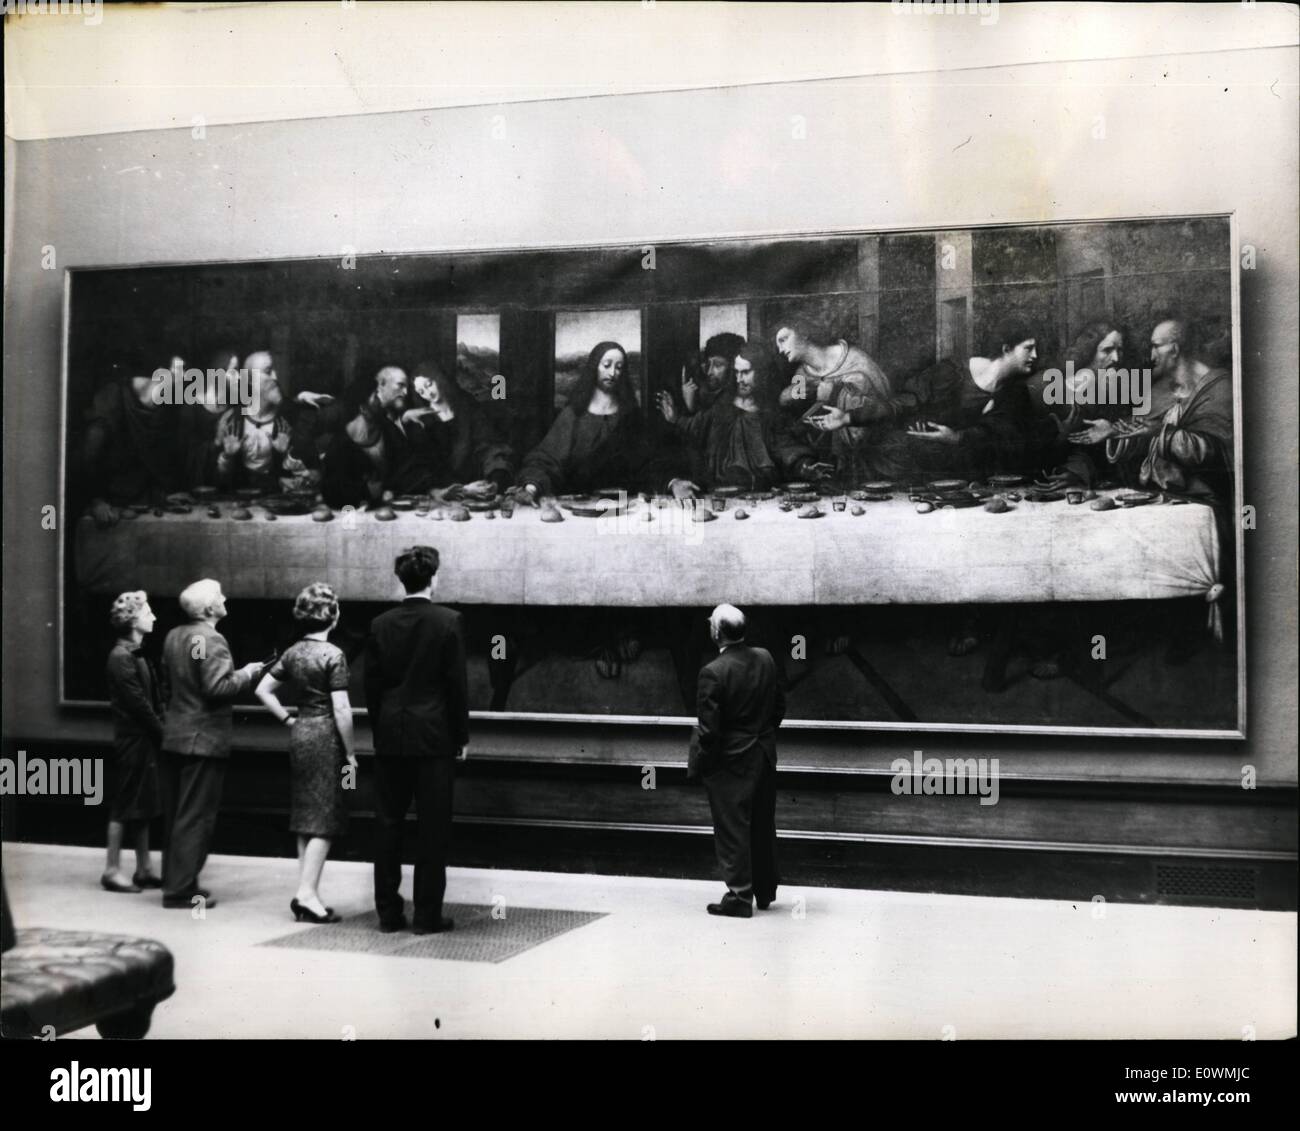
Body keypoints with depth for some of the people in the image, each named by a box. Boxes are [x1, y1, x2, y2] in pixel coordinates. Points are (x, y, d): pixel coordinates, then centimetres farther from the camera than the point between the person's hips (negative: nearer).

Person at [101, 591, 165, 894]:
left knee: (143, 805, 11)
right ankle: (112, 871, 6)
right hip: (132, 740, -9)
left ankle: (143, 869, 17)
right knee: (125, 805, -2)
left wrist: (162, 730, 1)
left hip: (145, 740, 9)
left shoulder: (137, 655, 13)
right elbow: (138, 703, -18)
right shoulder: (121, 657, -15)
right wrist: (162, 732, -12)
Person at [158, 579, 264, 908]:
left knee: (176, 815, 16)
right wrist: (246, 674, -8)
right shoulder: (210, 640, -18)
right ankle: (181, 890, -1)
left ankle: (175, 881, 24)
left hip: (174, 737, 9)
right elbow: (218, 688, -25)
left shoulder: (173, 637, 9)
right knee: (195, 818, -3)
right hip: (204, 741, -9)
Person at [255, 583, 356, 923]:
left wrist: (288, 720, 12)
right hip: (326, 736, -7)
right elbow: (341, 710, -16)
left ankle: (305, 893, 15)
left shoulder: (294, 652, 7)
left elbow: (263, 690, 11)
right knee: (325, 820, -3)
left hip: (300, 733, 7)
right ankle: (307, 893, -7)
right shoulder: (333, 655, -14)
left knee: (306, 819, 12)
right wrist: (350, 754, -9)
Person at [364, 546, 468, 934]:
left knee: (388, 824, 9)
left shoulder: (380, 625, 2)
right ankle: (427, 915, 4)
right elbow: (457, 684, -7)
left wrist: (380, 731, 14)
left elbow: (372, 685, 4)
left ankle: (388, 912, 13)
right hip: (434, 737, -3)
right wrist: (462, 737, 2)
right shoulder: (448, 622, -7)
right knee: (433, 827, 3)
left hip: (390, 737, 3)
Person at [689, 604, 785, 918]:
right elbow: (779, 706, 9)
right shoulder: (765, 659, -1)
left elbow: (708, 729, -19)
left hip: (730, 763, -7)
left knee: (732, 831, 4)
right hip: (764, 756, 7)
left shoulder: (713, 672, -21)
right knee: (763, 827, 18)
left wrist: (699, 766, -6)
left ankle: (739, 897, 9)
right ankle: (765, 891, 30)